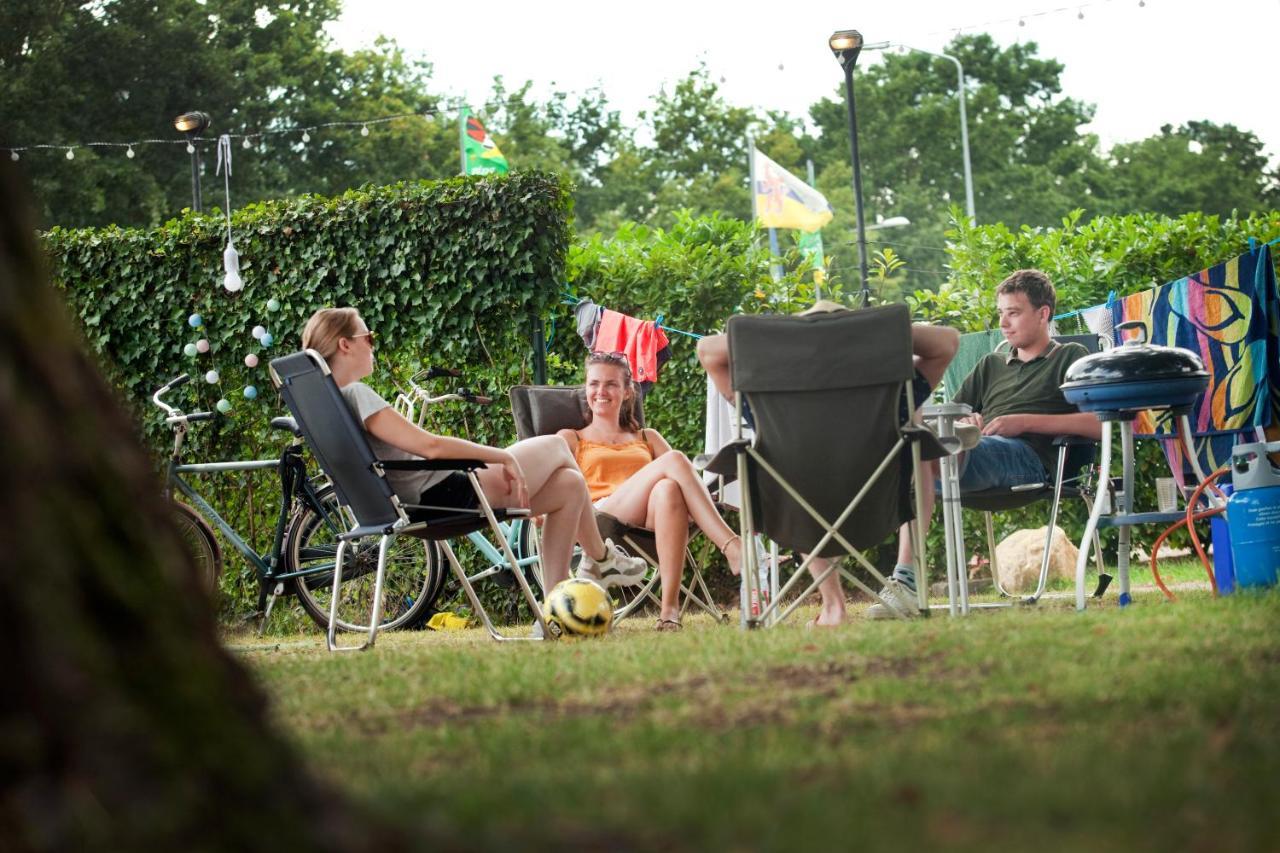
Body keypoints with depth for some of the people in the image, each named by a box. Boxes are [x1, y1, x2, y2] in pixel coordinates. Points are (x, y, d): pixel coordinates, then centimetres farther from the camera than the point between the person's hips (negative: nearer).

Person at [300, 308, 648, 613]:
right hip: (442, 493, -10)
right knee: (556, 447, 8)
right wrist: (502, 457, -17)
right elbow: (428, 445, -27)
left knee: (569, 486, 13)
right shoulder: (355, 395, -20)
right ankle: (601, 558, 25)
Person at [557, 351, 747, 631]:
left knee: (668, 490, -39)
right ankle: (734, 549, -47)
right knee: (673, 460, -29)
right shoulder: (570, 439, 29)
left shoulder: (647, 438, 35)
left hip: (651, 522, 2)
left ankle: (670, 609, -51)